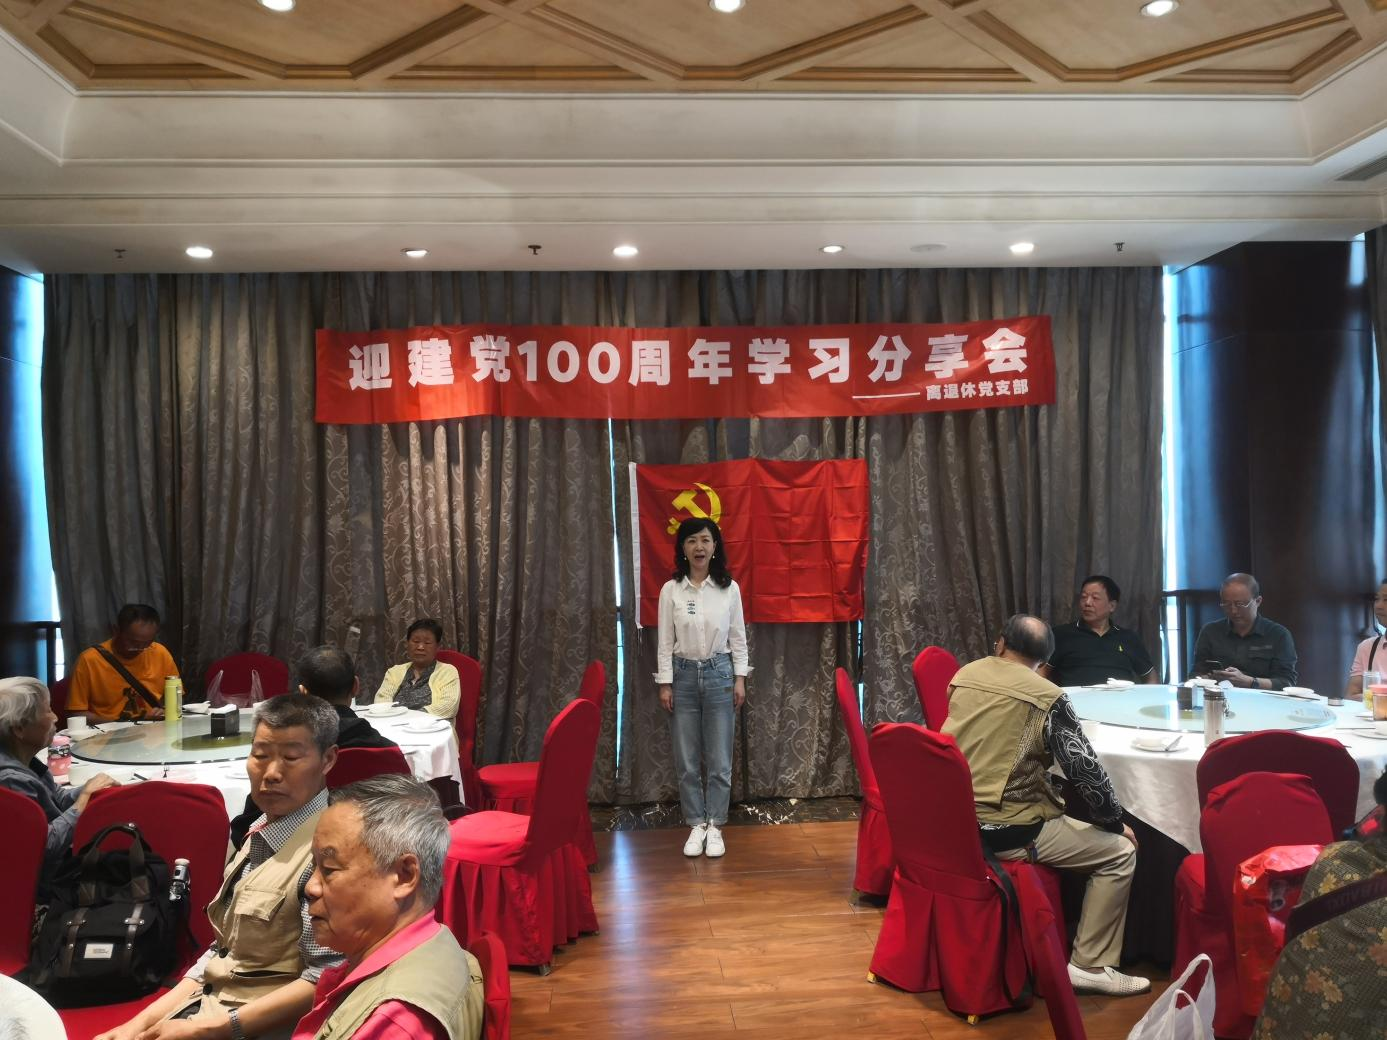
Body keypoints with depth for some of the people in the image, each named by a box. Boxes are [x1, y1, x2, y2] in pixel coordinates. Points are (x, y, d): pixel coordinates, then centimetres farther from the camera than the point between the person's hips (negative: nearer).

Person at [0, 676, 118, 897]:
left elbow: (58, 798, 11)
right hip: (47, 882, -9)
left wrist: (92, 789, -7)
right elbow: (48, 845, -30)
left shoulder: (23, 758, 0)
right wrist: (86, 796, -22)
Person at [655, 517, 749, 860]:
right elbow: (665, 641, -1)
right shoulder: (671, 590, -3)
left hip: (719, 674, 0)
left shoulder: (729, 588, -1)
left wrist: (740, 679, 0)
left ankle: (715, 827, 15)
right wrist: (665, 683, -5)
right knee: (687, 759, 5)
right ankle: (696, 825, 17)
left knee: (719, 758, 4)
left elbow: (738, 638, 4)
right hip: (683, 675, 0)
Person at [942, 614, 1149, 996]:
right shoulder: (1048, 698, -11)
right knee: (1120, 852, 8)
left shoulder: (964, 674, 5)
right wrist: (1116, 823, 6)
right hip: (1008, 833, -7)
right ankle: (1090, 966, 10)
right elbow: (1086, 770, -11)